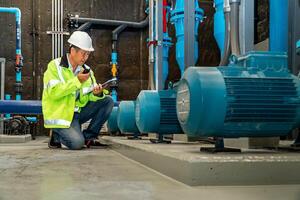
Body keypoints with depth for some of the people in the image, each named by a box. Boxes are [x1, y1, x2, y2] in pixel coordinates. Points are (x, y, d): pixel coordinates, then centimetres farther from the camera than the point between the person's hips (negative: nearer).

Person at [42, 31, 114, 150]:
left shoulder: (86, 70, 8)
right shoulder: (55, 66, -9)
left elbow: (90, 96, 4)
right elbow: (53, 93, -22)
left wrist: (97, 94, -20)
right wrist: (77, 81, -26)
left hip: (78, 112, 6)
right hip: (60, 115, -6)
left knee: (108, 101, -8)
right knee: (77, 143, -27)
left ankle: (89, 136, 0)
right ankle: (56, 136, 7)